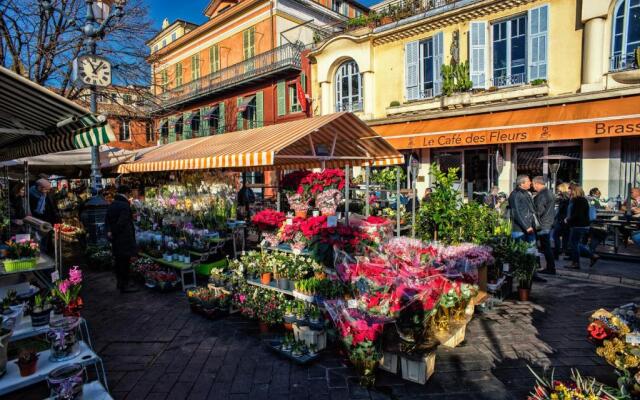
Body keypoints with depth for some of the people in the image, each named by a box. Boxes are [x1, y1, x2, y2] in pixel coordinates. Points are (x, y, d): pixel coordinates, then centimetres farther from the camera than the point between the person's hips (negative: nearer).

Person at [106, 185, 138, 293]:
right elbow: (121, 222, -22)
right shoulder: (125, 205, -17)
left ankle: (120, 283, 27)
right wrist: (114, 233, -10)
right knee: (124, 261, -3)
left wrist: (109, 231, 2)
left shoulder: (111, 205, 12)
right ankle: (124, 286, 1)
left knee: (118, 261, 16)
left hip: (115, 239, 9)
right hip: (124, 238, -9)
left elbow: (107, 220, 13)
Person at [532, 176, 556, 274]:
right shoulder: (549, 192, 14)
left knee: (546, 247, -3)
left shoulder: (541, 195, -18)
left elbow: (538, 211, -21)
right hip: (549, 223, 10)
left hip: (543, 225, -10)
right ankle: (550, 267, 23)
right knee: (547, 247, 16)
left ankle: (551, 268, 2)